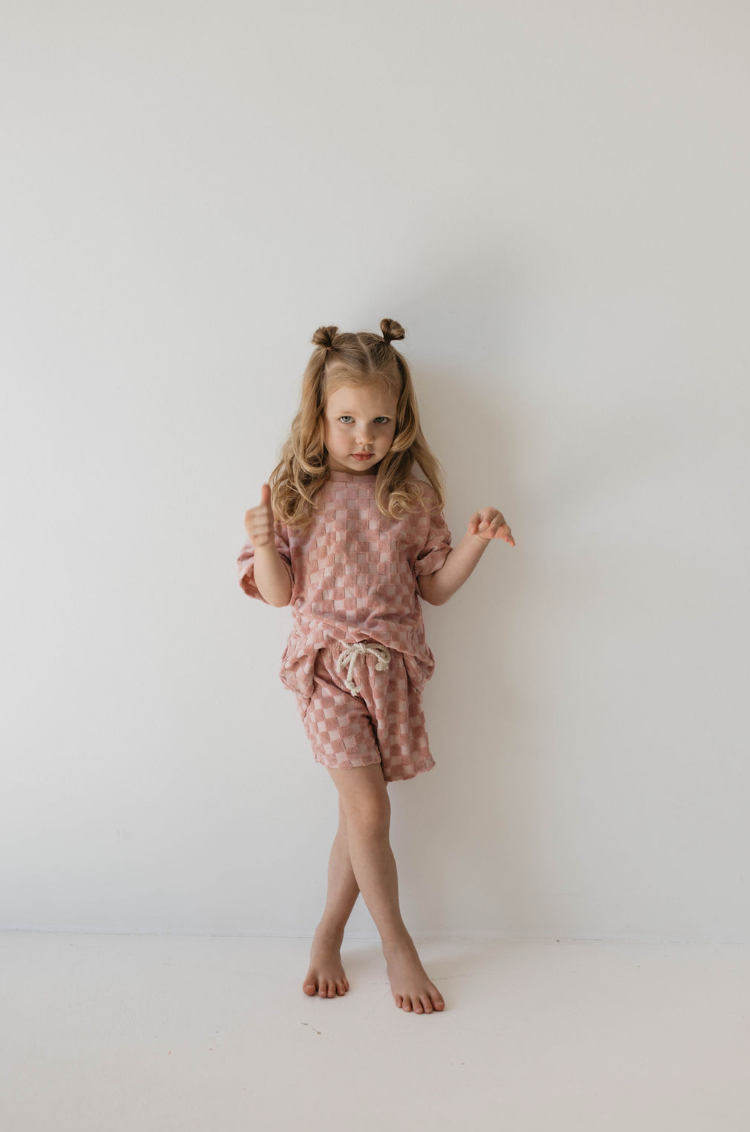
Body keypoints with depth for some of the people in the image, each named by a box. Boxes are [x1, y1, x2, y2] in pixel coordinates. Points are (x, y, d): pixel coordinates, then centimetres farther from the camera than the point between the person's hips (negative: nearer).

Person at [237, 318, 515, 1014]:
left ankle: (327, 937, 29)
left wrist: (476, 542, -9)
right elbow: (279, 593, -4)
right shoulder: (295, 492, -4)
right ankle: (397, 947, 14)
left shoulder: (412, 497, 2)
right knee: (369, 809, -6)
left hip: (392, 668, 3)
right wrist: (264, 543, -22)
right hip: (326, 667, -2)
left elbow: (435, 587, 6)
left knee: (359, 813, 8)